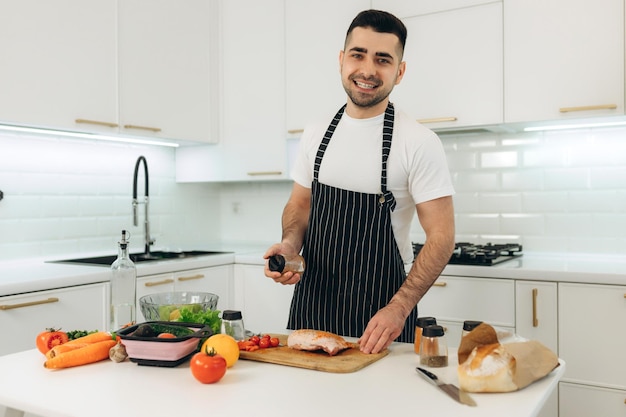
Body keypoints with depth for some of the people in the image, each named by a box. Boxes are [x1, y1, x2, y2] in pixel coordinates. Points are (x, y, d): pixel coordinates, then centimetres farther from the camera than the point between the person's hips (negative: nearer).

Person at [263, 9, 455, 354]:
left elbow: (441, 236, -12)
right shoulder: (315, 134, 4)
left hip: (378, 314, -4)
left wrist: (398, 309, -21)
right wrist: (289, 245, -7)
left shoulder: (419, 143, -12)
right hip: (310, 299, 5)